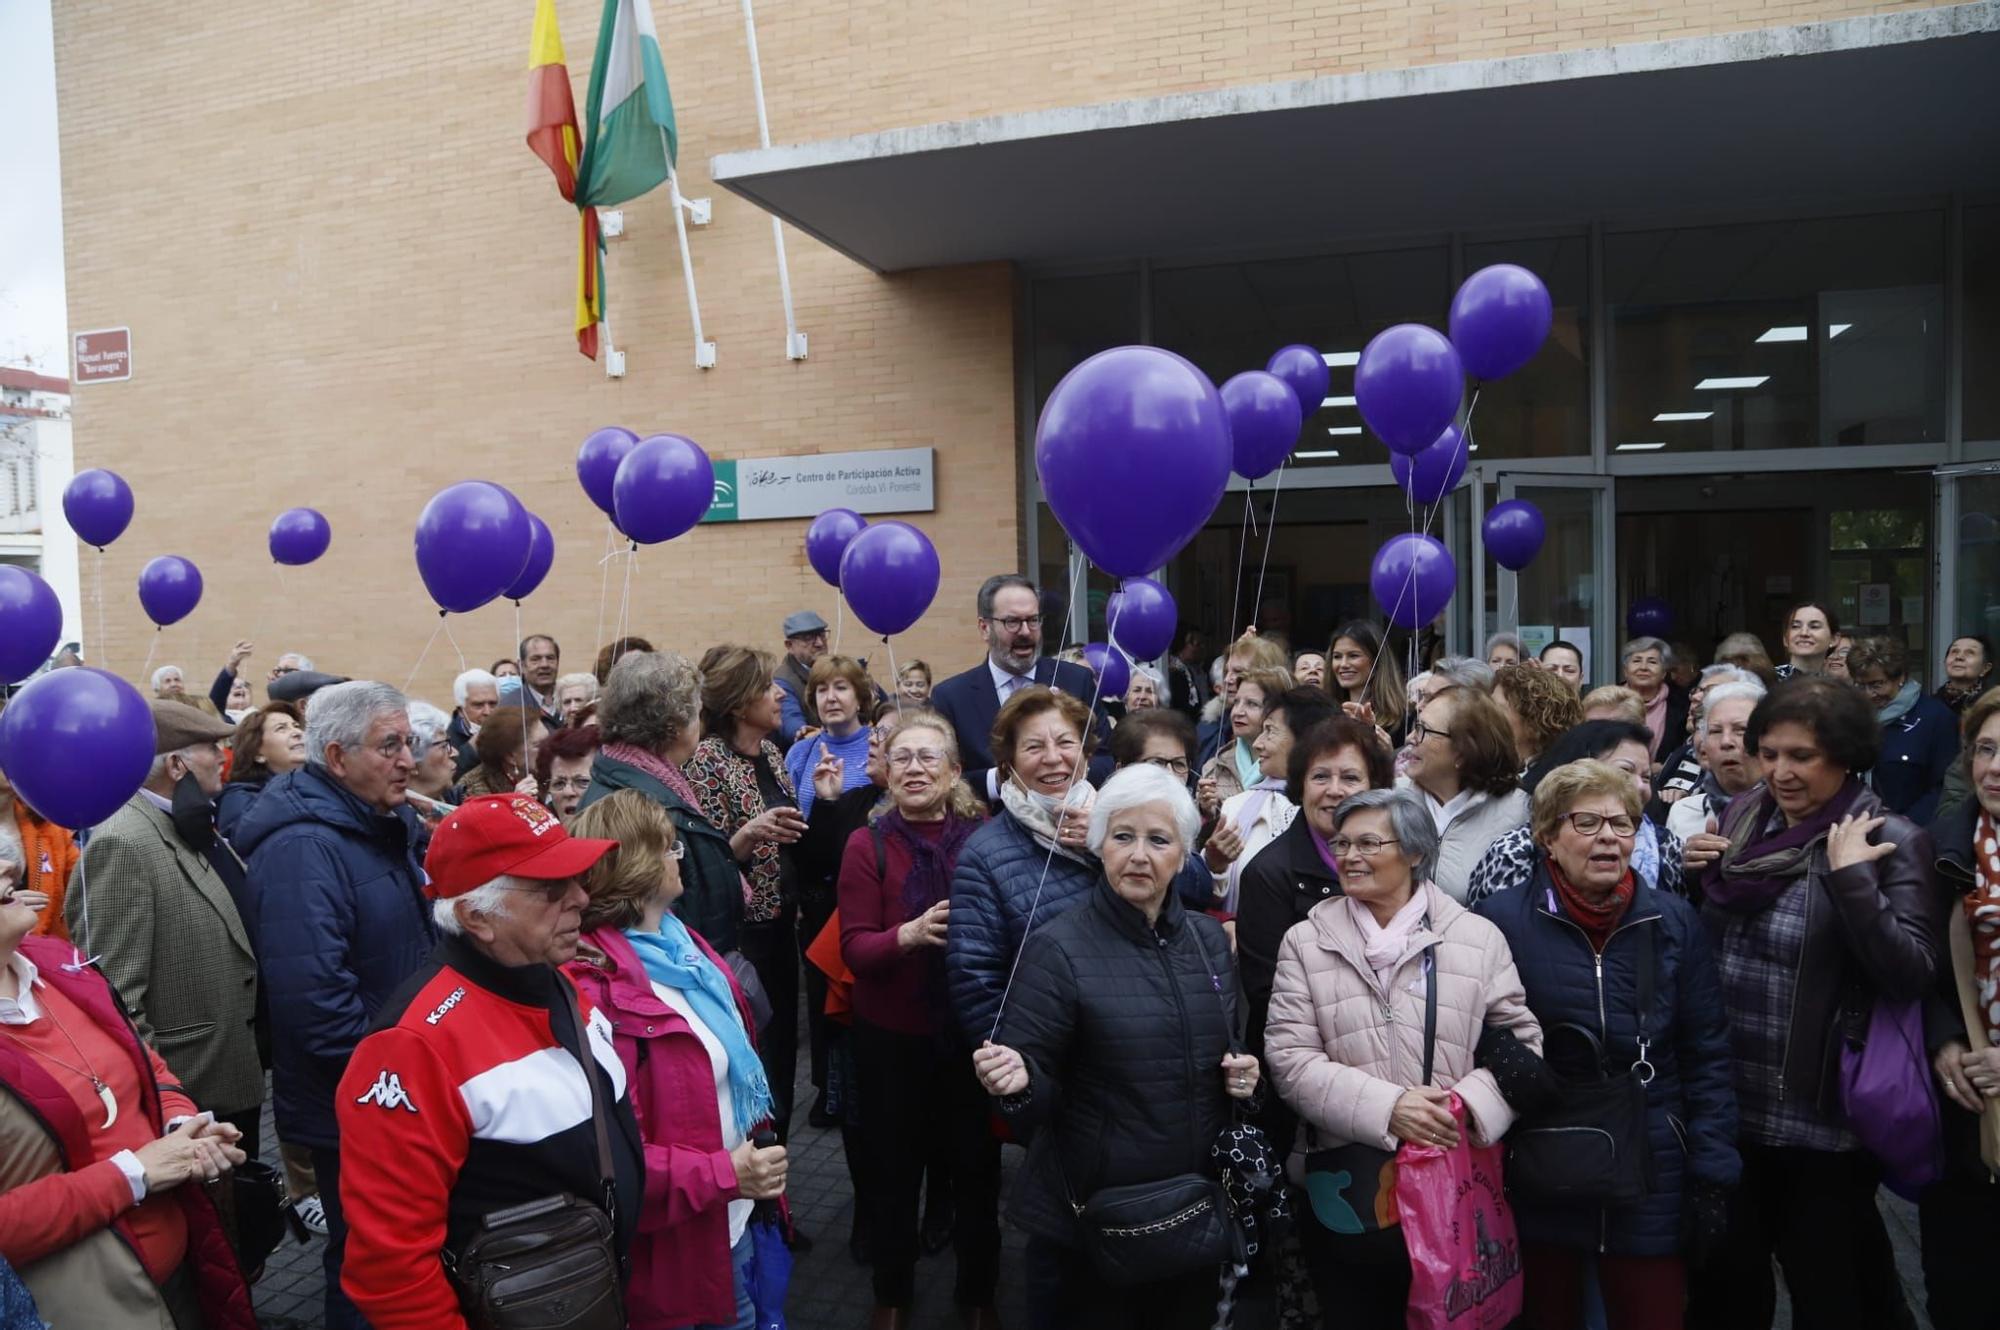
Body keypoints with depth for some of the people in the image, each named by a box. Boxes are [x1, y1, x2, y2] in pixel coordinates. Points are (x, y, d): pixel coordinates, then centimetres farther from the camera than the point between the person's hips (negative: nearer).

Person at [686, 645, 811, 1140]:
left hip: (779, 923, 8)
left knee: (781, 1041, 16)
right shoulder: (708, 759, -16)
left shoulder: (770, 751, 7)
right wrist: (748, 834, -33)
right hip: (741, 931, -8)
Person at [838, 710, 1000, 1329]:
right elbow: (855, 948, -14)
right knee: (892, 1171, 14)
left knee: (977, 1168, 13)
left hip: (972, 1033, 1)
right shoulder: (867, 844, -8)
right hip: (891, 1038, -1)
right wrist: (908, 935, -32)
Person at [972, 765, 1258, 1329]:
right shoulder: (1058, 948, -14)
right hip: (1088, 1217, -5)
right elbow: (1040, 1089, -13)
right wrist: (1018, 1079, -34)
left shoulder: (1208, 938, 2)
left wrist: (1242, 1070, -5)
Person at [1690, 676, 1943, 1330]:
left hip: (1825, 1117, -5)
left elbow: (1911, 976, -20)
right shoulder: (1739, 819, 3)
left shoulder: (1888, 841, -12)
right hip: (1727, 1106, 5)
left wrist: (1851, 876, -28)